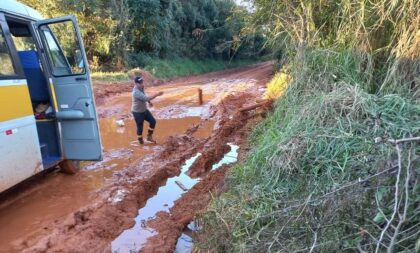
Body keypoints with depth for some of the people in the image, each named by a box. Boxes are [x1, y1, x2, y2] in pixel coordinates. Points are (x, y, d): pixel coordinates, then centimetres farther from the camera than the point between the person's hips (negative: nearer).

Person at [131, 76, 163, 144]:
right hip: (137, 112, -8)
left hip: (144, 110, 9)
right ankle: (140, 141, 28)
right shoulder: (136, 92, -31)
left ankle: (149, 137, 22)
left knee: (153, 121, 7)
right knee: (140, 127, 6)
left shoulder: (141, 88, -2)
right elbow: (146, 98, -39)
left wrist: (149, 102, 10)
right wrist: (157, 94, -39)